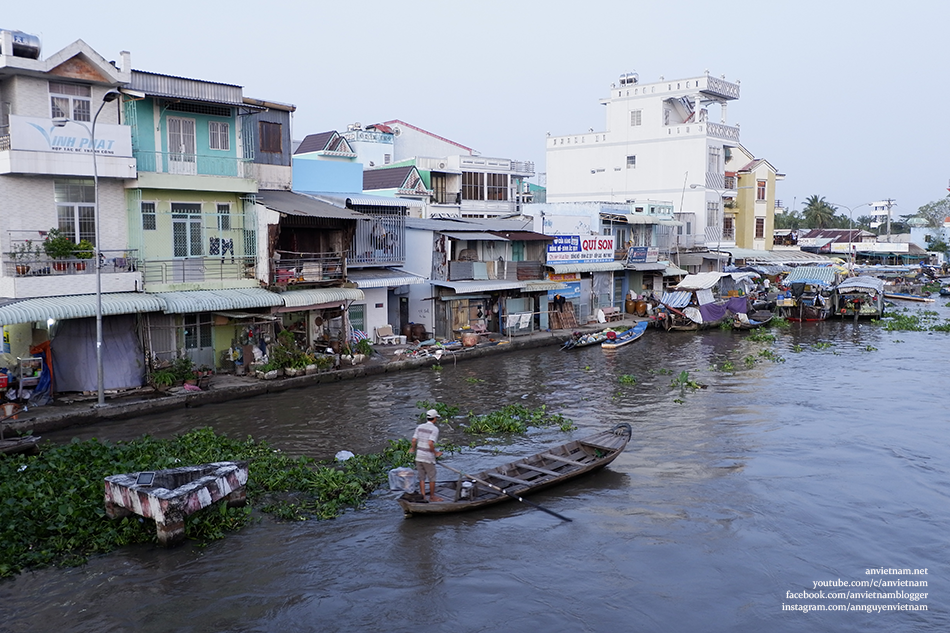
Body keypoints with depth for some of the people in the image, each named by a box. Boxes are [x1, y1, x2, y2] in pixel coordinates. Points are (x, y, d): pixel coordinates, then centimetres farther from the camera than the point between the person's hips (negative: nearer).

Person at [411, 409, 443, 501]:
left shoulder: (420, 427, 4)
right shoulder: (435, 429, -13)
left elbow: (414, 440, 0)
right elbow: (430, 443, -24)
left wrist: (413, 449, 20)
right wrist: (436, 453, -10)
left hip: (418, 456, 5)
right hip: (428, 457, -5)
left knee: (422, 478, 12)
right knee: (432, 478, 10)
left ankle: (423, 496, 13)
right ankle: (432, 497, 19)